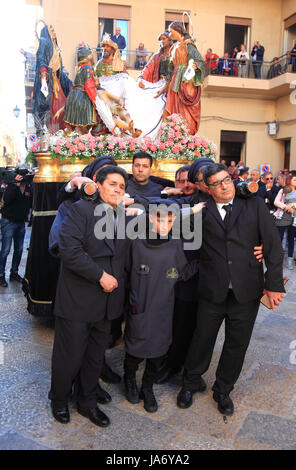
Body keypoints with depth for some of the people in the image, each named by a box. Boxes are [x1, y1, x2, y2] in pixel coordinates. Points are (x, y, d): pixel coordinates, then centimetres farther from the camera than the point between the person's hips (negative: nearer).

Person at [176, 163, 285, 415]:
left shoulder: (254, 205, 1)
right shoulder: (202, 210, 1)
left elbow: (273, 245, -2)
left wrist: (274, 283, -6)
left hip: (246, 290, 1)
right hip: (212, 290, 0)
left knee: (237, 344, 14)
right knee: (202, 339, 13)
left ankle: (223, 390, 38)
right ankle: (191, 383, 39)